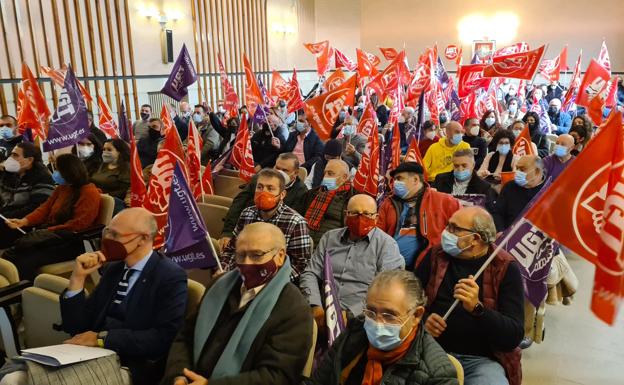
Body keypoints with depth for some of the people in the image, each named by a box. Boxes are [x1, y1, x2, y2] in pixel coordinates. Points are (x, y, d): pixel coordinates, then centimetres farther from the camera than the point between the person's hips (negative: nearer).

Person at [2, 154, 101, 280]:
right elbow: (45, 208, 11)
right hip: (50, 236, 8)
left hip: (69, 243, -8)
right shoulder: (62, 188, 16)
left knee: (25, 262, -25)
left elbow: (78, 225, -18)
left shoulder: (89, 193, -12)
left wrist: (48, 231, -18)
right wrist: (24, 221, -5)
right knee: (8, 255, -11)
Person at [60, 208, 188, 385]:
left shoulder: (170, 277, -10)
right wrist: (78, 277, -3)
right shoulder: (112, 268, 10)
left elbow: (164, 339, -20)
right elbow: (76, 327, 9)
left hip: (134, 369, -6)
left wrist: (102, 338, -19)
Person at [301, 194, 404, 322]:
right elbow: (310, 274, 13)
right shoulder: (330, 237, 15)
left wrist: (350, 314, -15)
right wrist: (315, 306, -4)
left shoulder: (386, 244, 1)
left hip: (359, 318, -4)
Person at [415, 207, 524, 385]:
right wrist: (422, 319, -12)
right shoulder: (436, 255, 4)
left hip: (482, 359, -1)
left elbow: (514, 336, -13)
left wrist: (477, 308, -29)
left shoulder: (505, 268, -6)